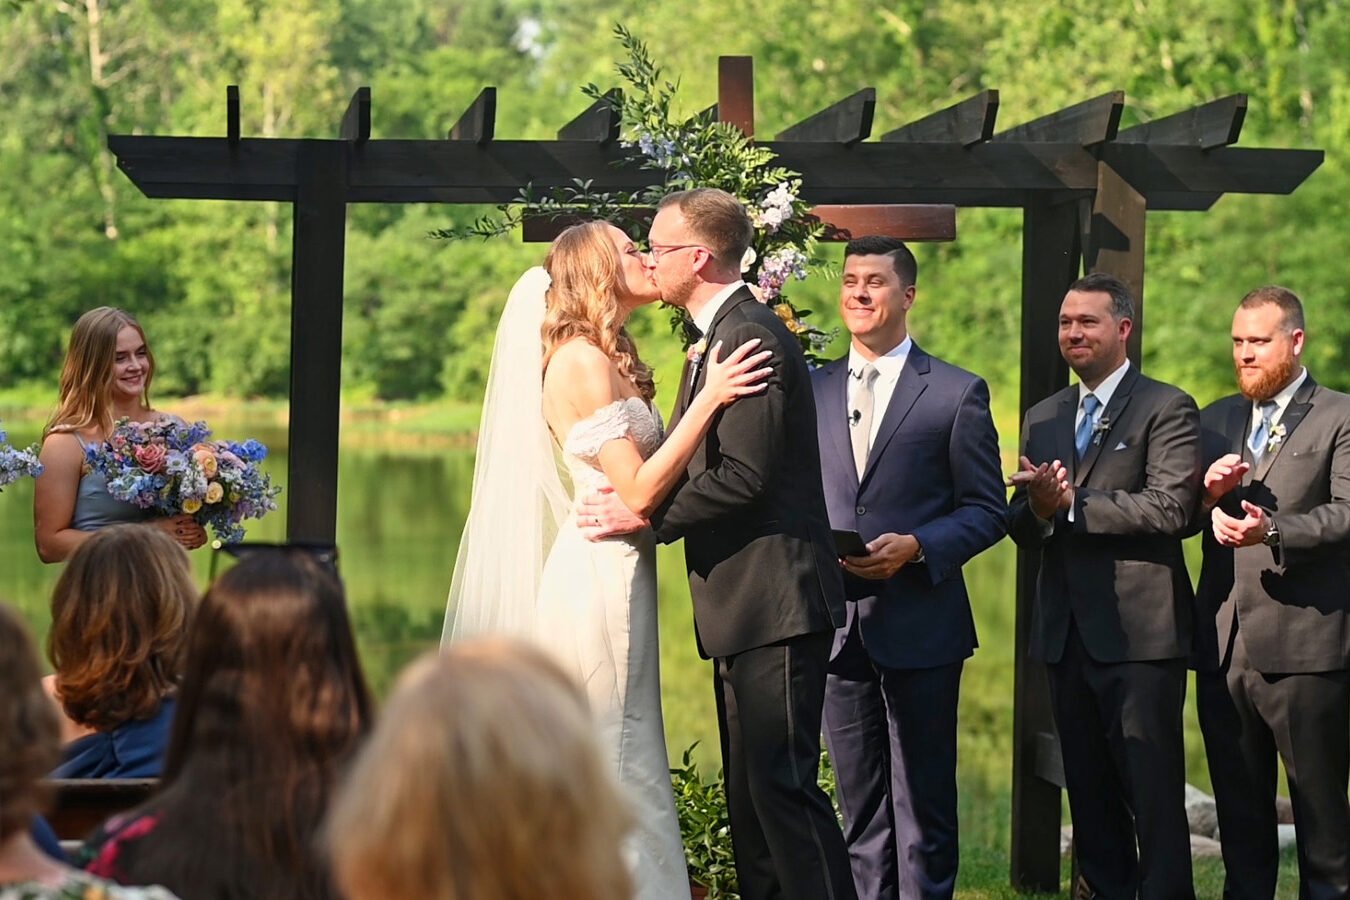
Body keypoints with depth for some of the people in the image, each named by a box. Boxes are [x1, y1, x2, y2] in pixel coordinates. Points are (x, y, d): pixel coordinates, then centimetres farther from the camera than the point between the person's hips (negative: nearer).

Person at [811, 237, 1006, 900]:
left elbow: (986, 510, -1)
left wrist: (916, 547, -16)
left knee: (923, 807, 0)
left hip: (919, 627, -4)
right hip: (837, 627, 4)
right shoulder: (811, 389, 12)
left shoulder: (957, 394, 1)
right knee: (860, 810, 9)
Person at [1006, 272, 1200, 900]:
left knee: (1154, 795, -5)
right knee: (1089, 794, 12)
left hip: (1140, 633, -6)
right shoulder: (1042, 418, 17)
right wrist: (1038, 509, -11)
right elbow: (1022, 529, 12)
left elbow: (1169, 508, -17)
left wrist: (1072, 504, -15)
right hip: (1067, 631, 6)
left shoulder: (1166, 409, -3)